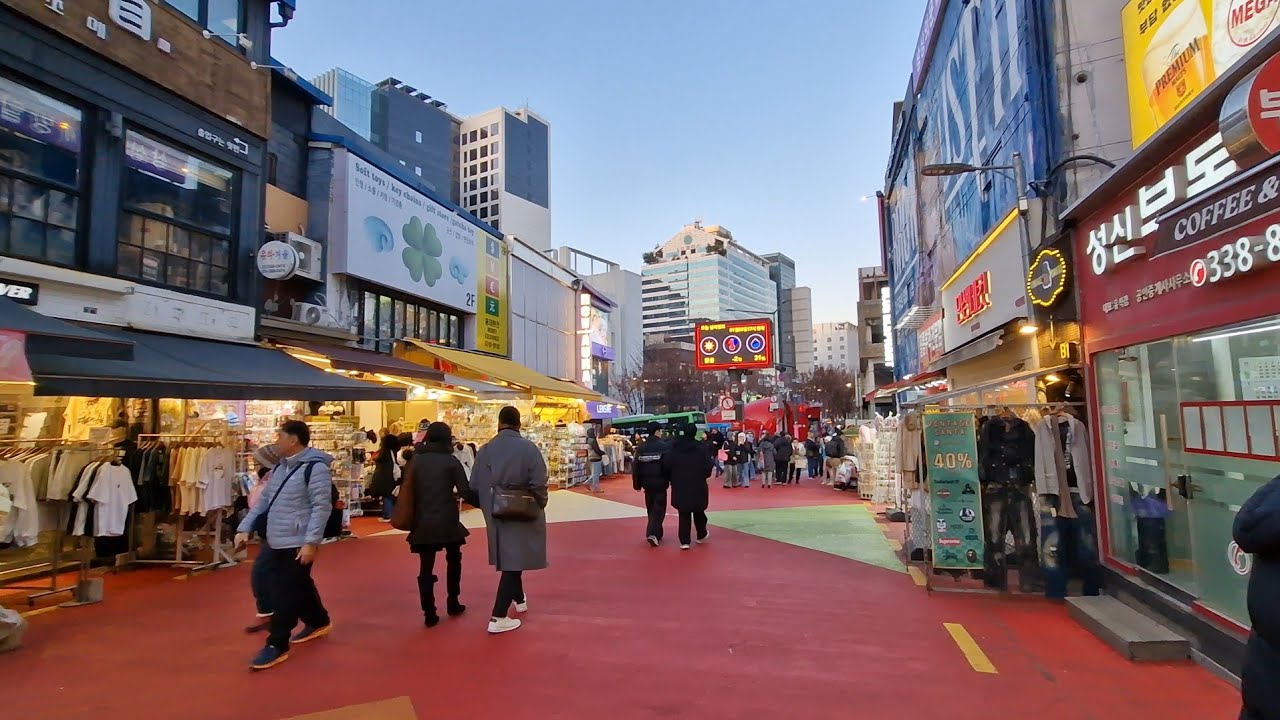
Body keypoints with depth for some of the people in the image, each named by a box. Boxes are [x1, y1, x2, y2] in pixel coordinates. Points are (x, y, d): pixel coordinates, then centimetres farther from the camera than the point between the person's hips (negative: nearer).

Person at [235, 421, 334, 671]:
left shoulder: (315, 467, -16)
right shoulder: (280, 467, 13)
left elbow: (321, 507, -20)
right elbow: (264, 501, 20)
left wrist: (311, 542, -23)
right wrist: (245, 528, 13)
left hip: (298, 544, -9)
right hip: (276, 542, 9)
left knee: (287, 594, -1)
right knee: (300, 587, 21)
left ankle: (277, 645, 11)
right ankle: (319, 622, 39)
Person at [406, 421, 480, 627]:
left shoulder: (416, 459, 4)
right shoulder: (451, 461, -6)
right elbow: (465, 492, -10)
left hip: (423, 522, 2)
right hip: (447, 521, -2)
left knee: (426, 567, 7)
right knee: (453, 560, 19)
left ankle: (429, 614, 7)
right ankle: (453, 604, 25)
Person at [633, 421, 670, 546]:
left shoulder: (641, 447, 3)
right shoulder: (663, 446, -11)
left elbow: (635, 467, 3)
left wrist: (637, 484, 9)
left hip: (647, 482, 5)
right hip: (660, 482, -5)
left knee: (651, 508, 18)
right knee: (659, 508, -1)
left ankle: (656, 533, 27)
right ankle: (653, 533, -17)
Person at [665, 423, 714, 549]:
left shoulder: (673, 449, -5)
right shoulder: (701, 448, -9)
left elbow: (666, 467, -9)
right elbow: (708, 467, -13)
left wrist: (672, 480, 7)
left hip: (680, 488, 0)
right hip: (698, 487, 0)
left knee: (683, 515, 7)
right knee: (699, 512, 20)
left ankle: (684, 541, 1)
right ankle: (701, 535, 37)